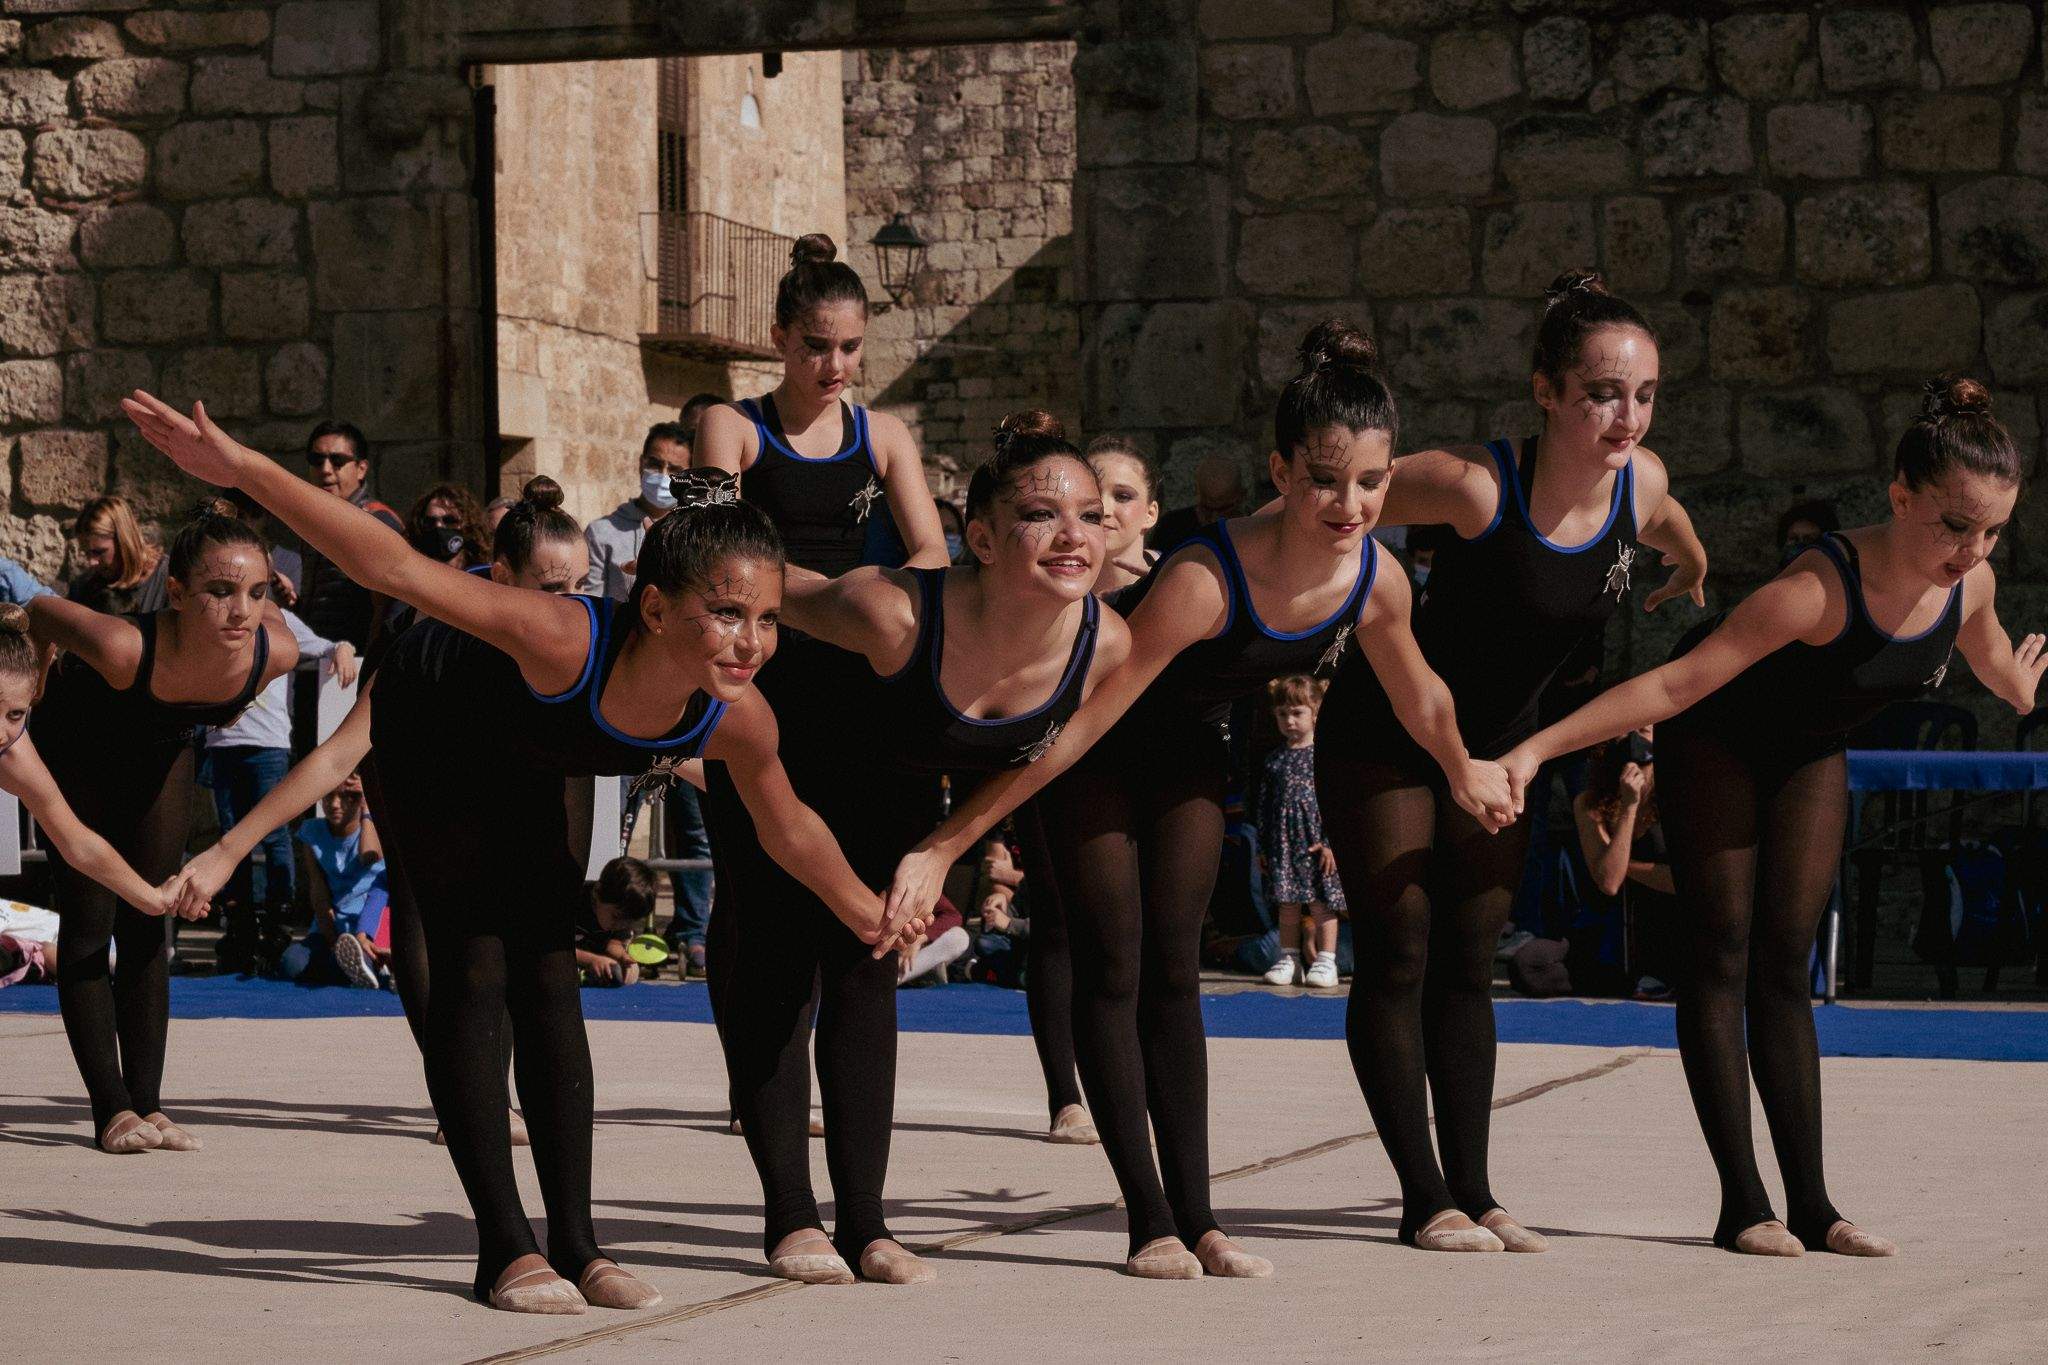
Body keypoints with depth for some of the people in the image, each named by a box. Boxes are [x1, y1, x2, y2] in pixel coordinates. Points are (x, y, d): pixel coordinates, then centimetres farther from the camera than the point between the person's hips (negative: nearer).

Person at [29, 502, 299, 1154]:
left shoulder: (275, 652, -35)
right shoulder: (125, 647, -46)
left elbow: (261, 608, -9)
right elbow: (39, 611, -25)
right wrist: (43, 685, -7)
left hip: (161, 746, 3)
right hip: (76, 740, -3)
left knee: (146, 925, 5)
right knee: (89, 921, -6)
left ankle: (147, 1103, 8)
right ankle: (112, 1109, -4)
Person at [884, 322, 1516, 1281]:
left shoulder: (1376, 582, -23)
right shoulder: (1205, 580, -41)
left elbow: (1421, 701, 1)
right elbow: (1078, 724, -37)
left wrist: (1466, 777, 18)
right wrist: (943, 848, -36)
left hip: (1188, 746, 5)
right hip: (1100, 745, -5)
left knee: (1173, 969, 5)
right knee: (1113, 967, -5)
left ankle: (1197, 1220, 5)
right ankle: (1151, 1226, -2)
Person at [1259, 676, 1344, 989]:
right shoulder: (1274, 759, 10)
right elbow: (1265, 803, 13)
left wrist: (1331, 841, -12)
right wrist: (1263, 845, 10)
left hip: (1317, 841, -4)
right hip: (1283, 842, 4)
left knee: (1322, 902, -1)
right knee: (1287, 903, 8)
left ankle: (1325, 961, 4)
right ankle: (1289, 958, 15)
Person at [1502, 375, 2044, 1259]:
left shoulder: (1970, 583, -20)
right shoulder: (1821, 588, -40)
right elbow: (1677, 683, -39)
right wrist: (1537, 748, -42)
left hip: (1810, 756, 5)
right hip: (1715, 735, -5)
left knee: (1786, 965, 3)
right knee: (1723, 957, -6)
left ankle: (1811, 1206, 0)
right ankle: (1743, 1204, -8)